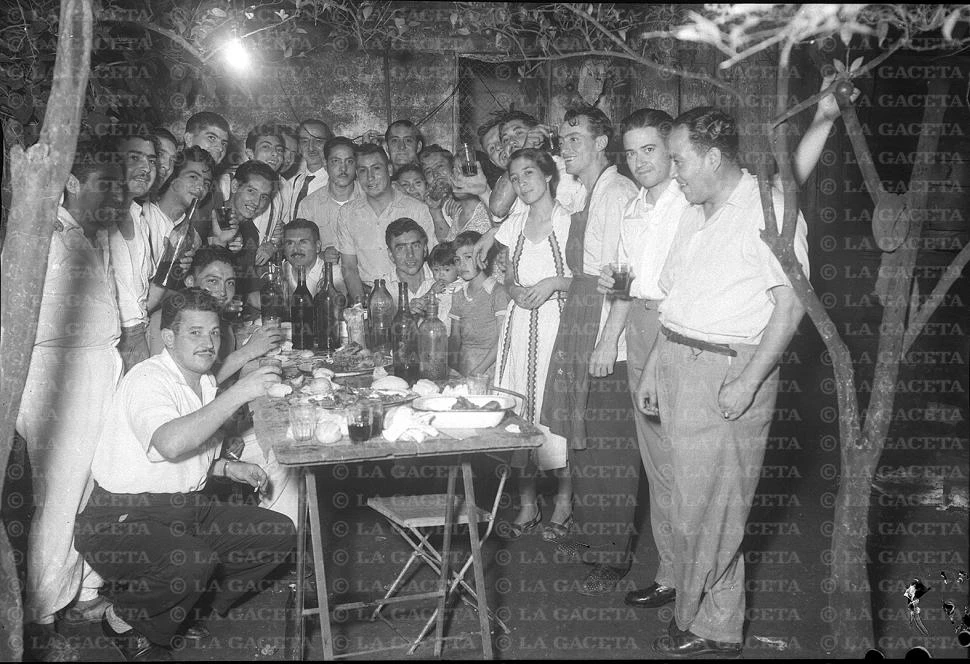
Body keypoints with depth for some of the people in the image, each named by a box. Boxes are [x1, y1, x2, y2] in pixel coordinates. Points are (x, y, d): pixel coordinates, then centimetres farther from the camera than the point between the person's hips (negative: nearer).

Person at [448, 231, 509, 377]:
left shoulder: (498, 292, -5)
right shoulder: (458, 295, 13)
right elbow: (455, 339, 15)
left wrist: (478, 371, -13)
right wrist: (453, 369, -1)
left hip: (489, 366, -4)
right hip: (462, 369, 4)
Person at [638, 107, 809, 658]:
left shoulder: (767, 207, -10)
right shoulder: (696, 214, 15)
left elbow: (792, 302, -15)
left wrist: (748, 382, -19)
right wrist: (654, 368, 15)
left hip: (728, 372, -8)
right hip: (678, 364, 8)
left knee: (709, 507, -1)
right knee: (690, 498, 11)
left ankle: (709, 628, 17)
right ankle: (717, 622, 25)